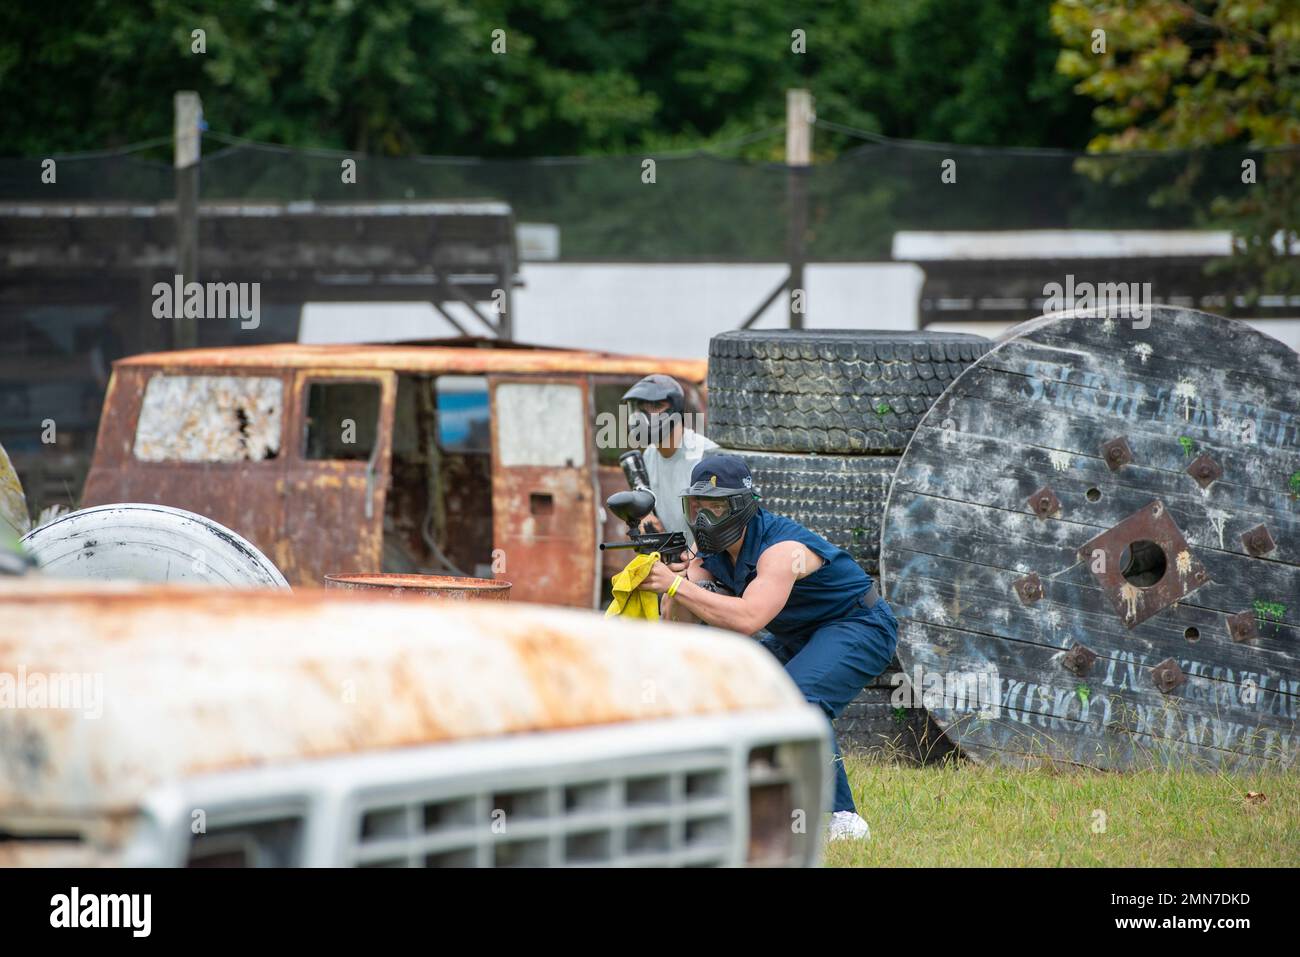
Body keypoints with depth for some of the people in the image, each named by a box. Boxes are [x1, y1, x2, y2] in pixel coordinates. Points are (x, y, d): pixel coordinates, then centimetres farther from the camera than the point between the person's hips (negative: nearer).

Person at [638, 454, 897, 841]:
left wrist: (677, 586, -44)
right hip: (802, 635, 10)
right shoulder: (712, 548, -5)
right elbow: (679, 620, -11)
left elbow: (748, 619, -45)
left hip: (861, 626, -10)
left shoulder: (782, 548, -31)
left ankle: (844, 819, -29)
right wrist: (670, 578, -31)